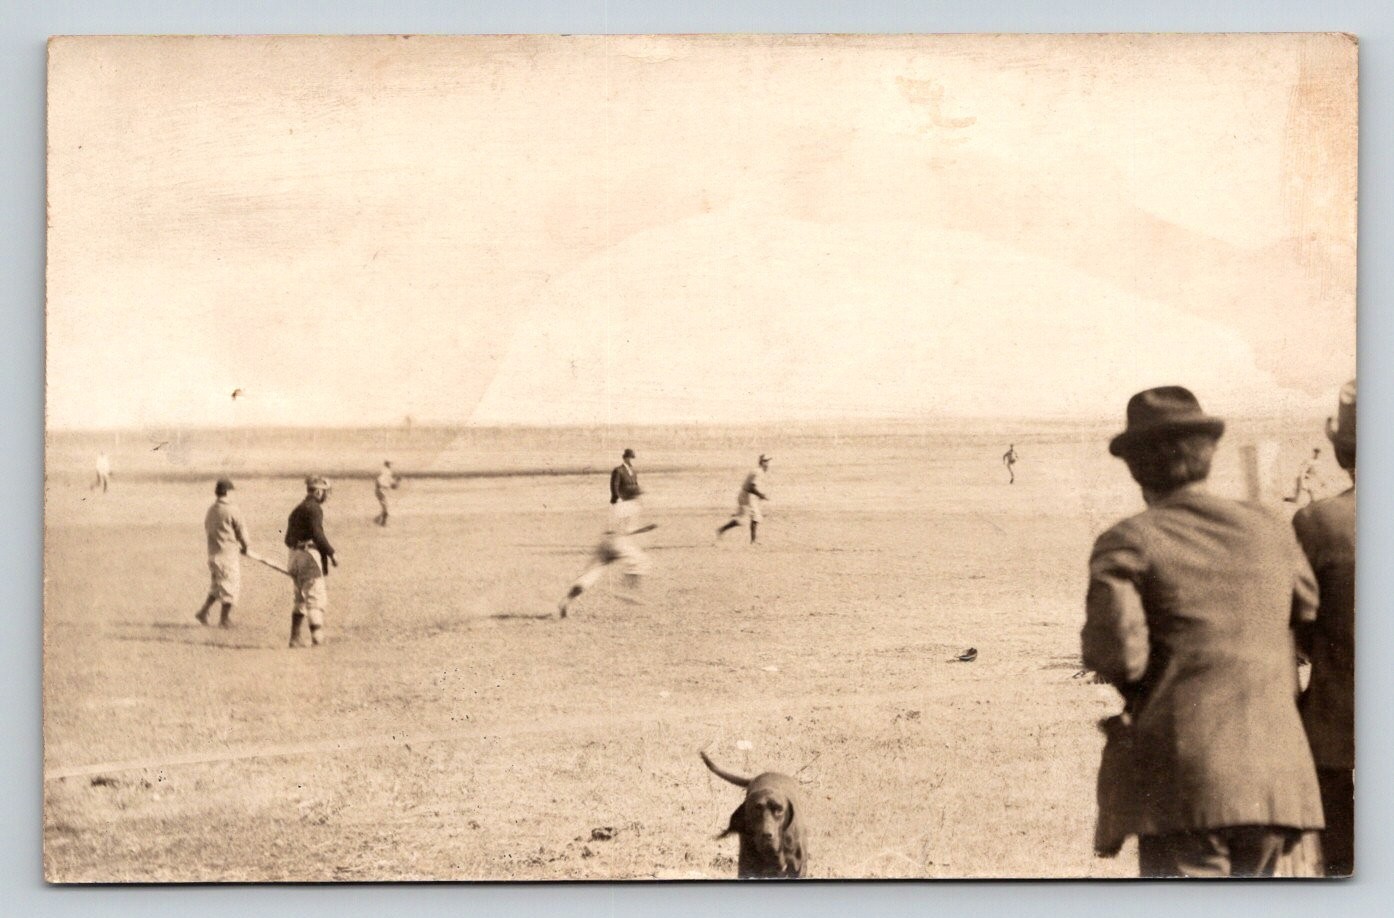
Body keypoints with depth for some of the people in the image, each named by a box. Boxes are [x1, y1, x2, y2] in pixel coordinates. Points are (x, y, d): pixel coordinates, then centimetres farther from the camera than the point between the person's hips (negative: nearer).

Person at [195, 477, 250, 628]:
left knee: (217, 585, 20)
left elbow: (207, 530, 13)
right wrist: (245, 547, 12)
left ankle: (204, 611, 11)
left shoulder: (210, 511, 6)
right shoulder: (231, 510, -14)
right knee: (230, 584, 3)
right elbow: (241, 530, -8)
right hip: (229, 552, -7)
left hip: (213, 552, 7)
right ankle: (224, 619, 6)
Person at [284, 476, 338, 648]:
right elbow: (318, 535, -21)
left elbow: (288, 539, 19)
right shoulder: (314, 508, -10)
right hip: (309, 558, -9)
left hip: (294, 557, 9)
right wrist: (332, 553, -16)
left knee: (301, 600, 16)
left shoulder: (298, 509, 19)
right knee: (316, 598, -8)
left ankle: (295, 638, 16)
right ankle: (317, 636, -15)